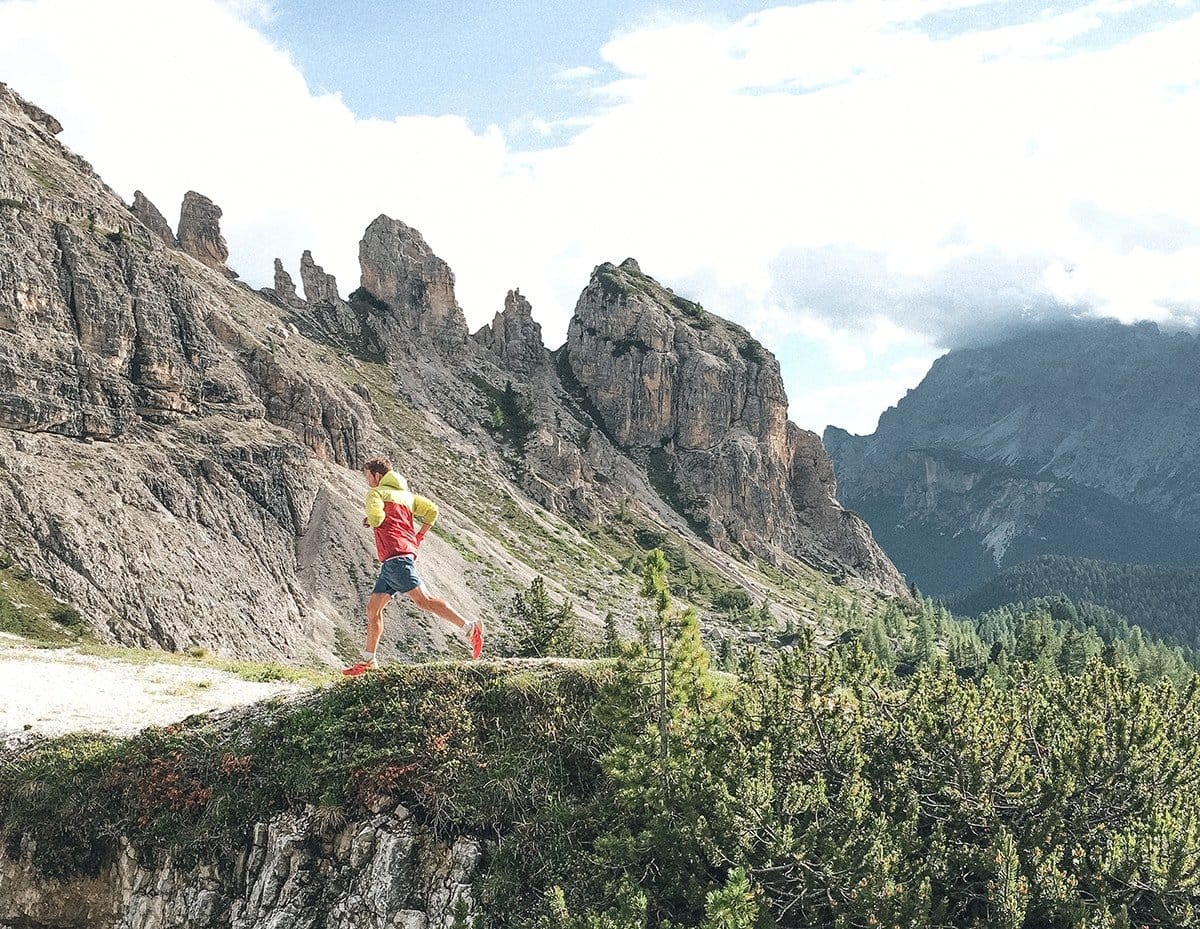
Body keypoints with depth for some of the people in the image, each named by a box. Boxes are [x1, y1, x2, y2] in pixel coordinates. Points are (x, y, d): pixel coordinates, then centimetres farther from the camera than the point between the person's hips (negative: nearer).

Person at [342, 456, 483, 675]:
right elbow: (432, 510, 16)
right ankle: (368, 661, 16)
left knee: (422, 599, -16)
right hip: (391, 562, 10)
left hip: (395, 556, -10)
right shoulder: (405, 494, 24)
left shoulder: (376, 493, 2)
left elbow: (377, 518, -17)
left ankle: (470, 629, -22)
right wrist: (418, 538, 17)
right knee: (373, 608, 12)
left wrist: (368, 520, 6)